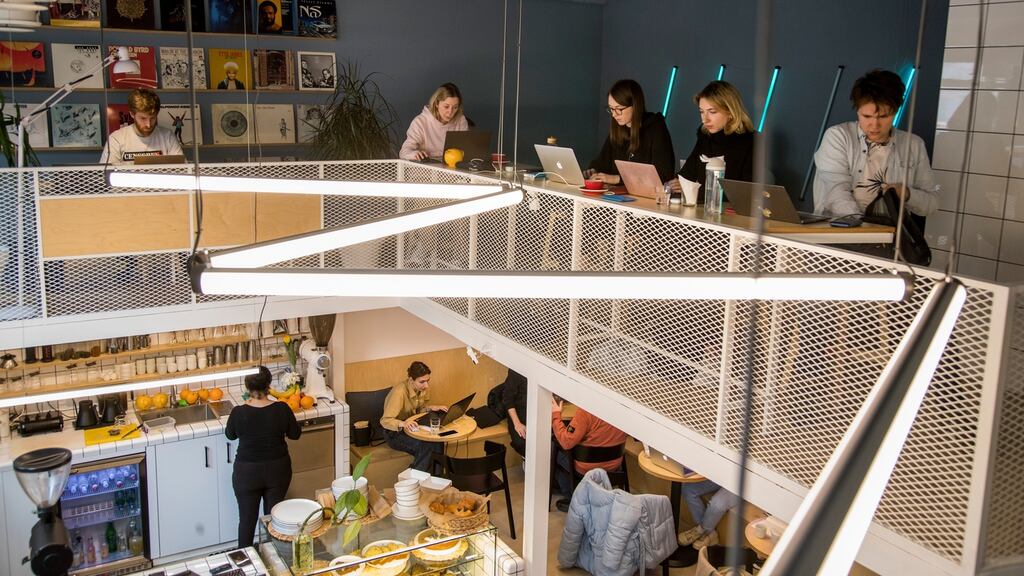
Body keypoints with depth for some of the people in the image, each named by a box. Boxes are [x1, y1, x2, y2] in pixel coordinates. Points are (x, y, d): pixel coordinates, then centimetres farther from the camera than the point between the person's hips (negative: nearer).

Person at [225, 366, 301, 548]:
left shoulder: (239, 413, -17)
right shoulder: (282, 409, -15)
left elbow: (230, 434, 4)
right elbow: (295, 434, 0)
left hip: (247, 473, -1)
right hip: (278, 470, 2)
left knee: (247, 519, 13)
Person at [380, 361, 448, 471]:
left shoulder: (424, 388, -8)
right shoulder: (399, 392, -29)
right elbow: (385, 420, -31)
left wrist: (431, 408, -13)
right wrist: (403, 424, -50)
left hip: (412, 427, 6)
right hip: (395, 432, -6)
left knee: (438, 440, -21)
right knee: (426, 445, -29)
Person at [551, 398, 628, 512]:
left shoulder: (585, 411, -29)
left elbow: (566, 442, -25)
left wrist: (556, 415, -17)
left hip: (588, 468, -6)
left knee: (554, 453, 21)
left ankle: (572, 498, 23)